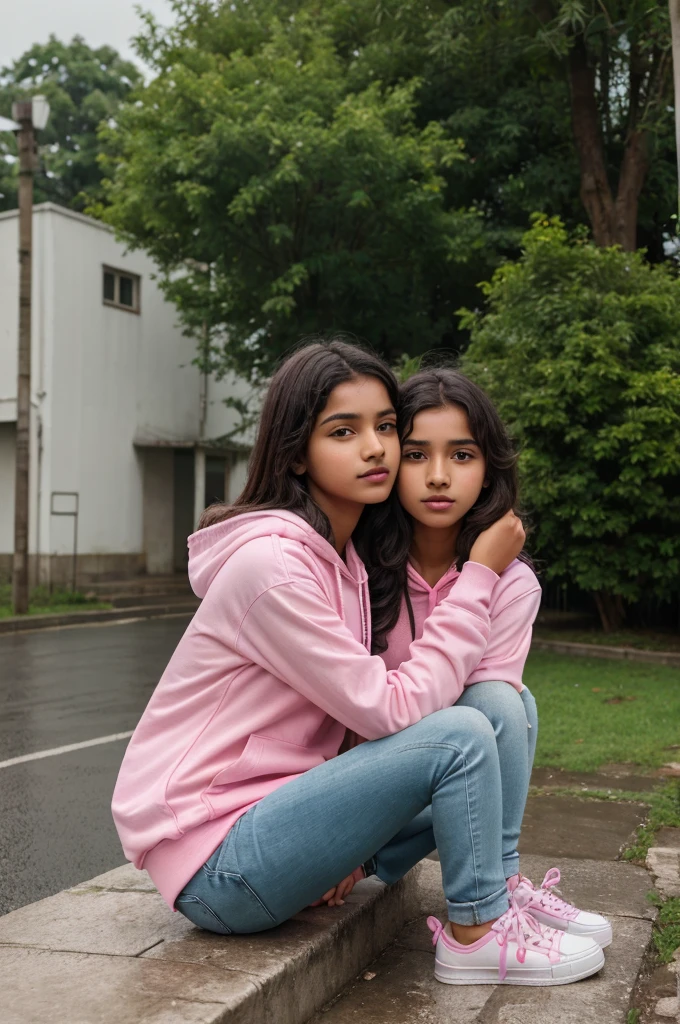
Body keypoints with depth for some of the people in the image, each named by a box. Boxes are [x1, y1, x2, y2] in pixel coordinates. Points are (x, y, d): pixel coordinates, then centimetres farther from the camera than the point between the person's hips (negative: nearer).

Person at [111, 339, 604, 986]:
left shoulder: (341, 556, 8)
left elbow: (357, 706, 8)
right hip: (211, 862, -8)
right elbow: (392, 709, -21)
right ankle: (482, 936, -1)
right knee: (458, 735, -21)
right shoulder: (270, 563, -21)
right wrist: (480, 574, -15)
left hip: (264, 805, 9)